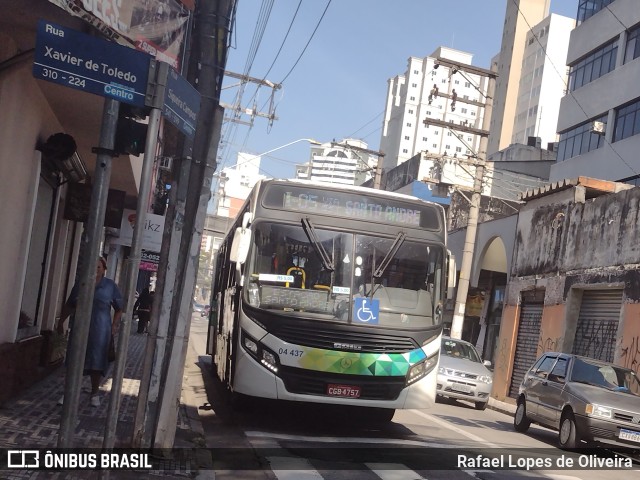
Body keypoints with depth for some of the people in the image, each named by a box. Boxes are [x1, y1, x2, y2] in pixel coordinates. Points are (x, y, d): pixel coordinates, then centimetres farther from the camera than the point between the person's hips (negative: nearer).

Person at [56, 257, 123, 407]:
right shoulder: (80, 284, 7)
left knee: (96, 362, 3)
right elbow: (69, 305, 17)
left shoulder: (111, 286, 1)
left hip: (100, 331, -2)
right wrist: (61, 321, 16)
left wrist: (114, 326, -5)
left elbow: (119, 309, 4)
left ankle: (95, 393, 17)